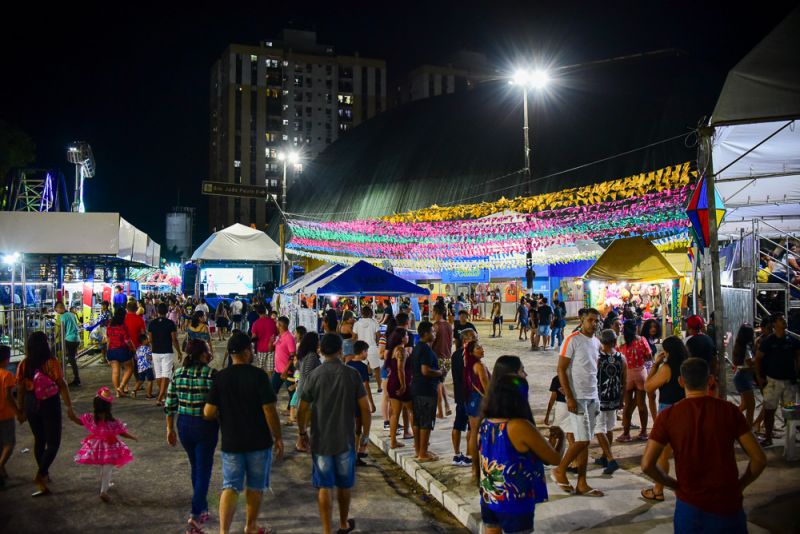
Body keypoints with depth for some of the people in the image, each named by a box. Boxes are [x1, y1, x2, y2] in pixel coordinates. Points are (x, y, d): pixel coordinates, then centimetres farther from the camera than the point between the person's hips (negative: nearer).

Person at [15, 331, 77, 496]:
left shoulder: (23, 364, -3)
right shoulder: (51, 362, -15)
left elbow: (20, 390, 2)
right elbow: (62, 385, -14)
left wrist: (21, 410, 12)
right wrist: (69, 407, -8)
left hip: (31, 405, 5)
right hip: (50, 404, -5)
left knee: (39, 440, 21)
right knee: (53, 443, 3)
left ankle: (43, 474, 35)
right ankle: (41, 475, -11)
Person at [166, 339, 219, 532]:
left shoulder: (178, 373, 1)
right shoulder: (211, 373, -14)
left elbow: (170, 404, 4)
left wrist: (170, 429, 14)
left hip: (184, 425, 5)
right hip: (205, 426, -5)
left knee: (196, 467, 21)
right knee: (203, 470, 4)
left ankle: (202, 510, 33)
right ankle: (195, 515, -4)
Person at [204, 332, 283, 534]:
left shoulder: (220, 377, -5)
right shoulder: (258, 375, -14)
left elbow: (208, 413, -8)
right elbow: (269, 411, -14)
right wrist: (278, 438, -3)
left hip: (231, 442, 2)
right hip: (258, 441, -2)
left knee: (231, 487, 8)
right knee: (256, 486, 17)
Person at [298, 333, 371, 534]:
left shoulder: (314, 376, -6)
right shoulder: (352, 374, -6)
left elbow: (303, 410, -3)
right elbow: (365, 409, -6)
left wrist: (302, 432, 13)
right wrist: (365, 435, 6)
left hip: (321, 440, -1)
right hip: (345, 439, 1)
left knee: (325, 487, 6)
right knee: (344, 484, 18)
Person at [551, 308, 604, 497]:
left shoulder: (596, 342, 12)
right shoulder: (573, 340, -12)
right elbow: (561, 369, -15)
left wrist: (597, 396, 17)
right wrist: (569, 397, -19)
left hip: (592, 397, 8)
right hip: (577, 397, -7)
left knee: (585, 441, 9)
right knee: (582, 440, -10)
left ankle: (581, 483, 15)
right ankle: (560, 470, 10)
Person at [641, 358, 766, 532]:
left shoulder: (668, 416, -8)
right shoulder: (729, 410, -5)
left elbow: (647, 465, -11)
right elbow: (759, 459, -6)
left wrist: (674, 484, 4)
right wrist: (739, 485, 7)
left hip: (690, 505, -1)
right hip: (728, 504, 1)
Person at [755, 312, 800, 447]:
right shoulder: (768, 342, -6)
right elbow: (758, 358, 0)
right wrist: (759, 377, -4)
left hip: (789, 380, 2)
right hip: (772, 380, -2)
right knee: (769, 410, 2)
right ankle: (768, 437, 10)